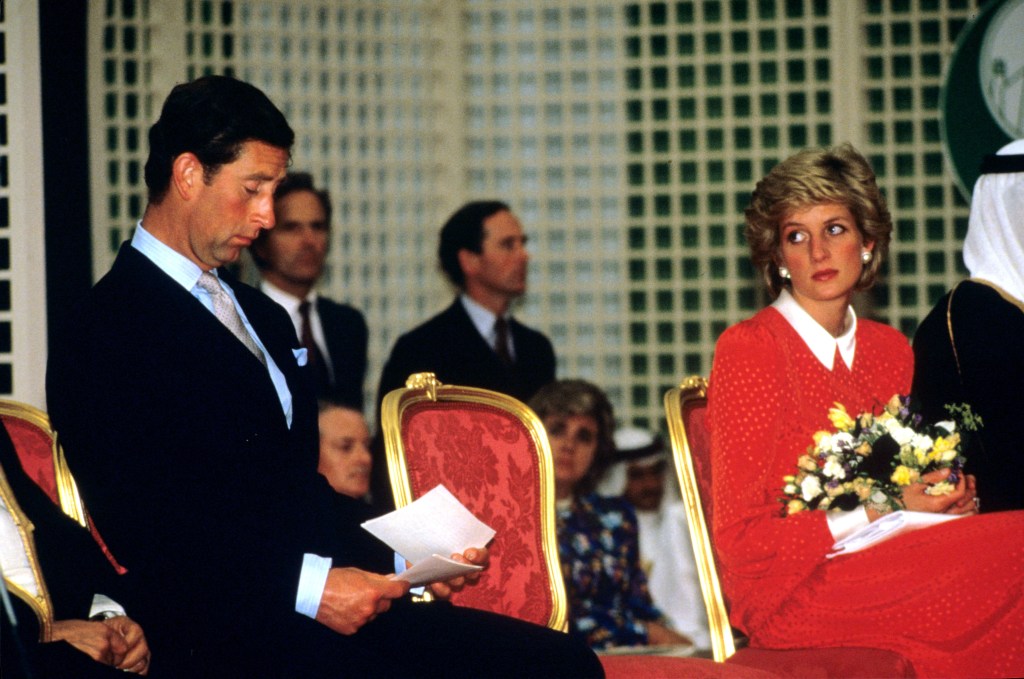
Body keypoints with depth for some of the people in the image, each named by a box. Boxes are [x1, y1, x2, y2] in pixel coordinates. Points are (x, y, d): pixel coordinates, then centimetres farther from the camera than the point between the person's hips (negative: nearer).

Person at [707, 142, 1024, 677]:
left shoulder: (890, 350, 16)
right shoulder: (748, 349, -4)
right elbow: (739, 538, -7)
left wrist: (950, 493, -1)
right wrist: (875, 514, -12)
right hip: (787, 595, -6)